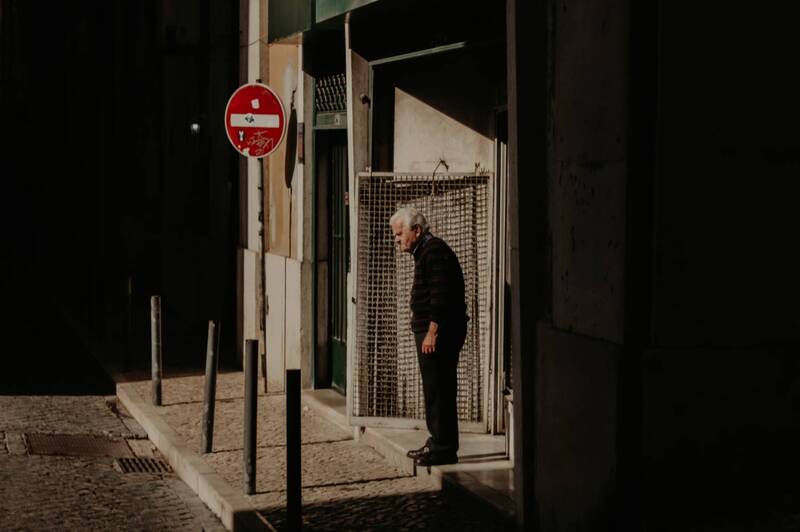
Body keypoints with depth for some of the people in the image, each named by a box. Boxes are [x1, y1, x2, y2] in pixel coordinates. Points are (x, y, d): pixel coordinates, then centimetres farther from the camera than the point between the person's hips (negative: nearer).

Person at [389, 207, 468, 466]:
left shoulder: (435, 252, -14)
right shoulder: (425, 252, 20)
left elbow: (440, 296, -22)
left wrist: (432, 332, -24)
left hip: (439, 334, -11)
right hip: (429, 333, 11)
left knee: (439, 391, -8)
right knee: (434, 390, 15)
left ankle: (444, 449, -6)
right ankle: (437, 442, 21)